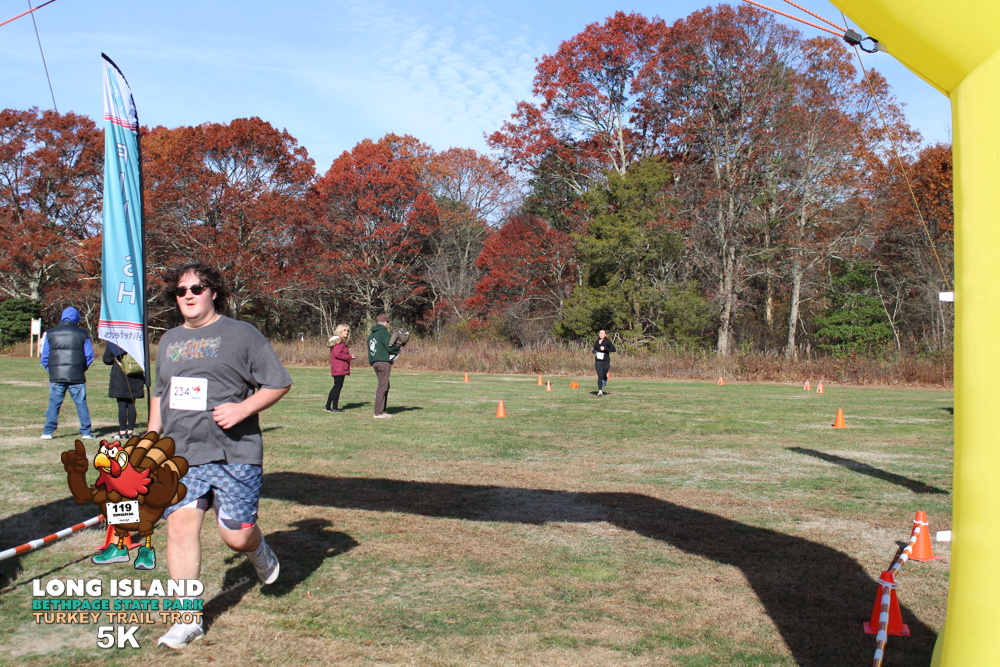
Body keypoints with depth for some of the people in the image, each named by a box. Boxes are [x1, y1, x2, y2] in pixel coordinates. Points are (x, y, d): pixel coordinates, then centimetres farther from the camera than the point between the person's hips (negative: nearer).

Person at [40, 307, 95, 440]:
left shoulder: (50, 333, 6)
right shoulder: (82, 334, 3)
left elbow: (44, 357, 7)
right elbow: (89, 356, 3)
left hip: (56, 376, 1)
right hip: (77, 377, -1)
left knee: (54, 404, 7)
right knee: (81, 404, 5)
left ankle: (48, 432, 5)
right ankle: (86, 432, 5)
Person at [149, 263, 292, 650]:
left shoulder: (242, 334, 0)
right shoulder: (170, 341, 18)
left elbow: (278, 383, -2)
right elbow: (159, 393, 29)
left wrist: (242, 409, -15)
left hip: (234, 455, -4)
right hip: (179, 455, 4)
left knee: (236, 535, -3)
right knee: (180, 526, -7)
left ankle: (258, 551, 35)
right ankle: (188, 619, 3)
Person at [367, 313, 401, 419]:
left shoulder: (371, 335, 20)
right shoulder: (384, 332, -8)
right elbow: (390, 347, -14)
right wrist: (399, 348, 4)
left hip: (375, 362, 9)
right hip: (383, 362, -9)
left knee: (385, 386, 17)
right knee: (382, 386, -7)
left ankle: (382, 410, 19)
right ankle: (378, 413, -8)